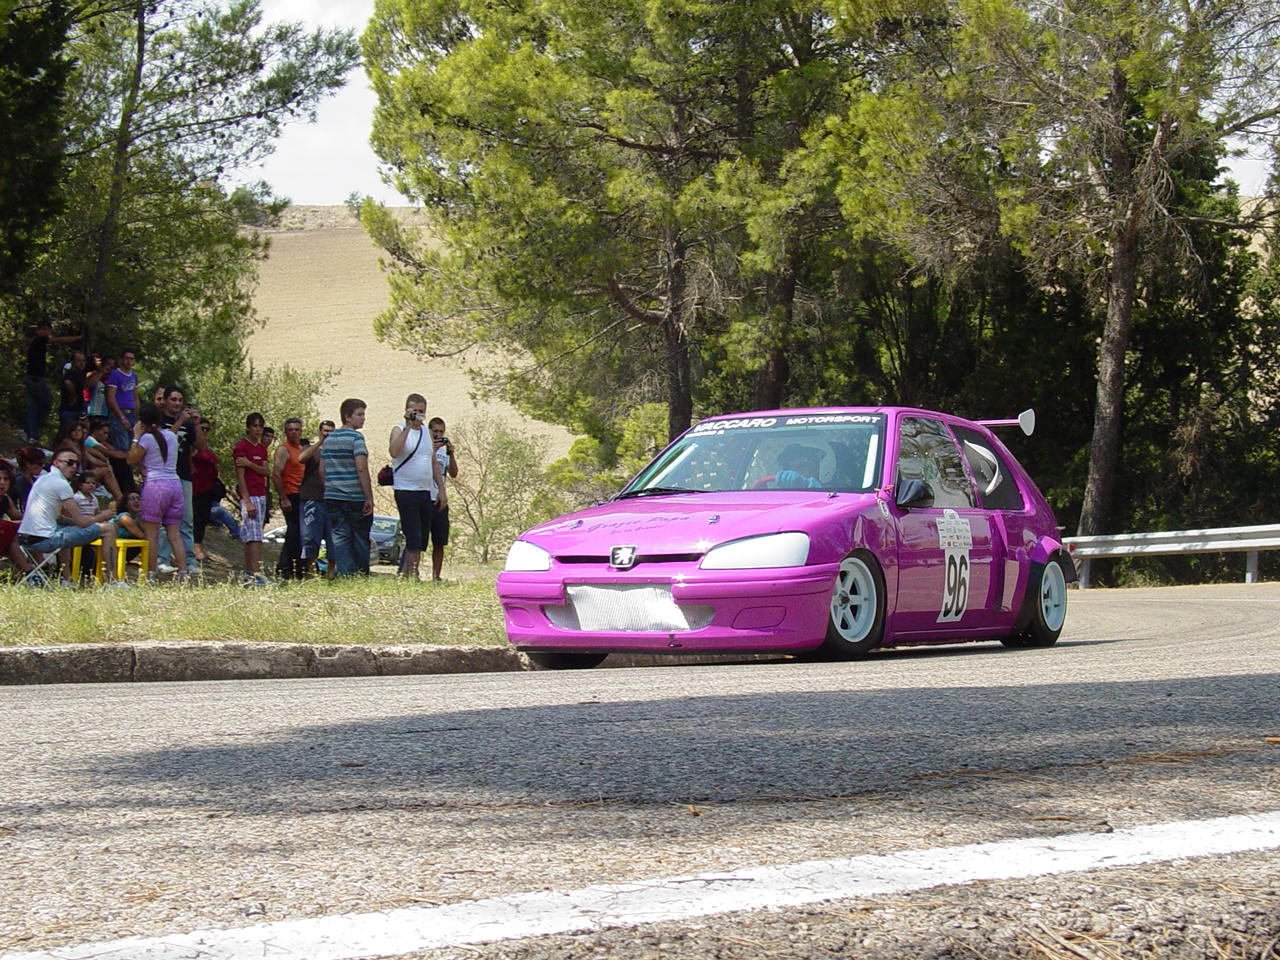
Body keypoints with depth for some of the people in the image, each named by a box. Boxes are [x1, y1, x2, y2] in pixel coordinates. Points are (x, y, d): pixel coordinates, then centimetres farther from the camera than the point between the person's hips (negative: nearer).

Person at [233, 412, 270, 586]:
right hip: (249, 496, -8)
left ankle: (248, 575, 10)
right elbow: (240, 476, -13)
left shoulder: (262, 448, 17)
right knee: (254, 537, -16)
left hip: (261, 496, 8)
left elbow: (266, 471, 6)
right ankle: (256, 574, -22)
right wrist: (247, 502, -19)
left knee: (250, 538, 9)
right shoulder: (242, 447, -7)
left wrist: (249, 464, -13)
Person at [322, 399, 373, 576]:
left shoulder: (328, 439, 13)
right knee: (360, 540, 6)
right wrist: (369, 498, -16)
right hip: (355, 498, -5)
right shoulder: (355, 437, -9)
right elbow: (361, 468, -17)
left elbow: (322, 471, 17)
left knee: (340, 539, 2)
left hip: (332, 499, 5)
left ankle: (344, 574, -6)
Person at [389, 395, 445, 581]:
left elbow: (434, 462, 23)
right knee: (414, 539, -12)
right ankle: (412, 574, -10)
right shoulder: (399, 429, -3)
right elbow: (394, 452, -24)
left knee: (421, 540, 7)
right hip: (406, 491, -7)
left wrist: (441, 488, 17)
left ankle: (404, 574, 13)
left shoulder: (427, 432, 17)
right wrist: (408, 427, -24)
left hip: (426, 492, 7)